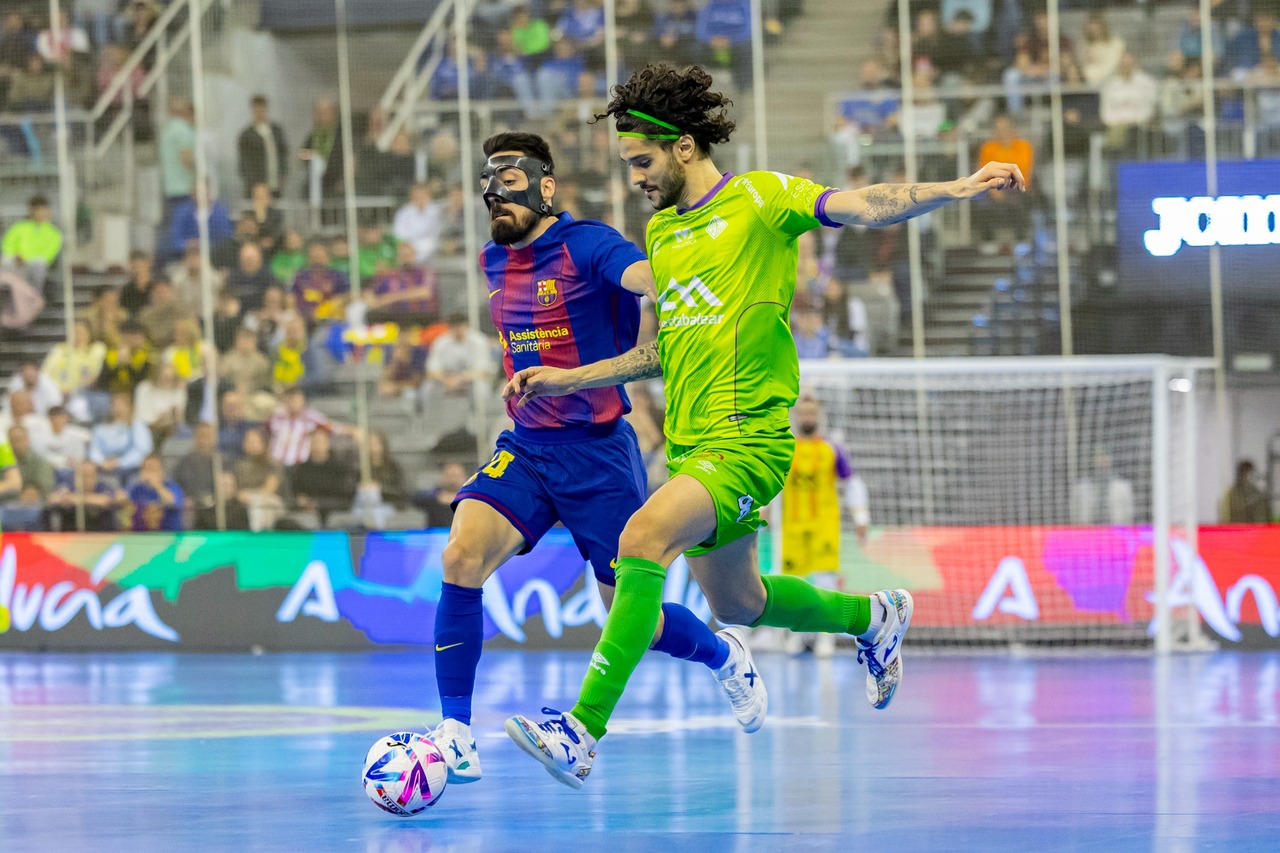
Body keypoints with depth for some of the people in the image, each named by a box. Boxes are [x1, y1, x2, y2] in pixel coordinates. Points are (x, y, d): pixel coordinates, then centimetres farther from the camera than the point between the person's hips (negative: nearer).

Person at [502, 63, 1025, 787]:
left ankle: (583, 733, -32)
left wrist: (960, 189, -35)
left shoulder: (760, 198, -6)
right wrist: (570, 379, 22)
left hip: (748, 436, -9)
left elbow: (865, 207, -19)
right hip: (690, 443, 9)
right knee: (736, 603, 19)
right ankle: (875, 617, 47)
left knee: (643, 538, -28)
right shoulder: (662, 231, 16)